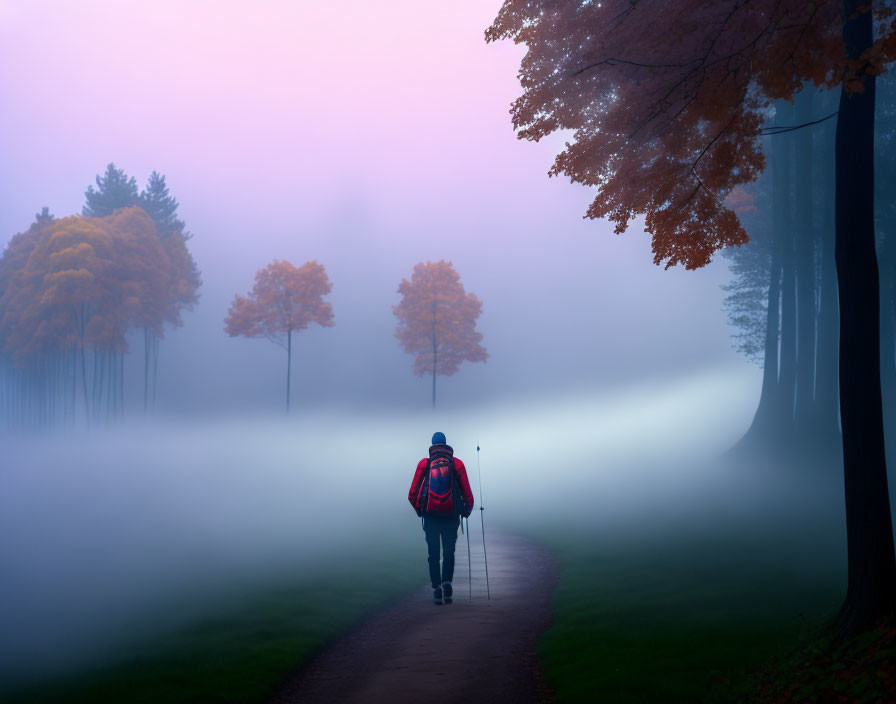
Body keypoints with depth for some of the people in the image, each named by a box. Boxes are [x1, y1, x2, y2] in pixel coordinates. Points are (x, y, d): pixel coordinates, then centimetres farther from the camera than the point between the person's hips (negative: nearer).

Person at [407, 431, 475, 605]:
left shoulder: (424, 464, 2)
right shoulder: (457, 464, 1)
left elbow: (412, 494, 0)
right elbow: (467, 494, -1)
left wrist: (419, 509, 17)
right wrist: (467, 509, 17)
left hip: (430, 516, 0)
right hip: (451, 516, 0)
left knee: (433, 555, 10)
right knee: (449, 553, 12)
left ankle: (436, 588, -1)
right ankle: (447, 582, -10)